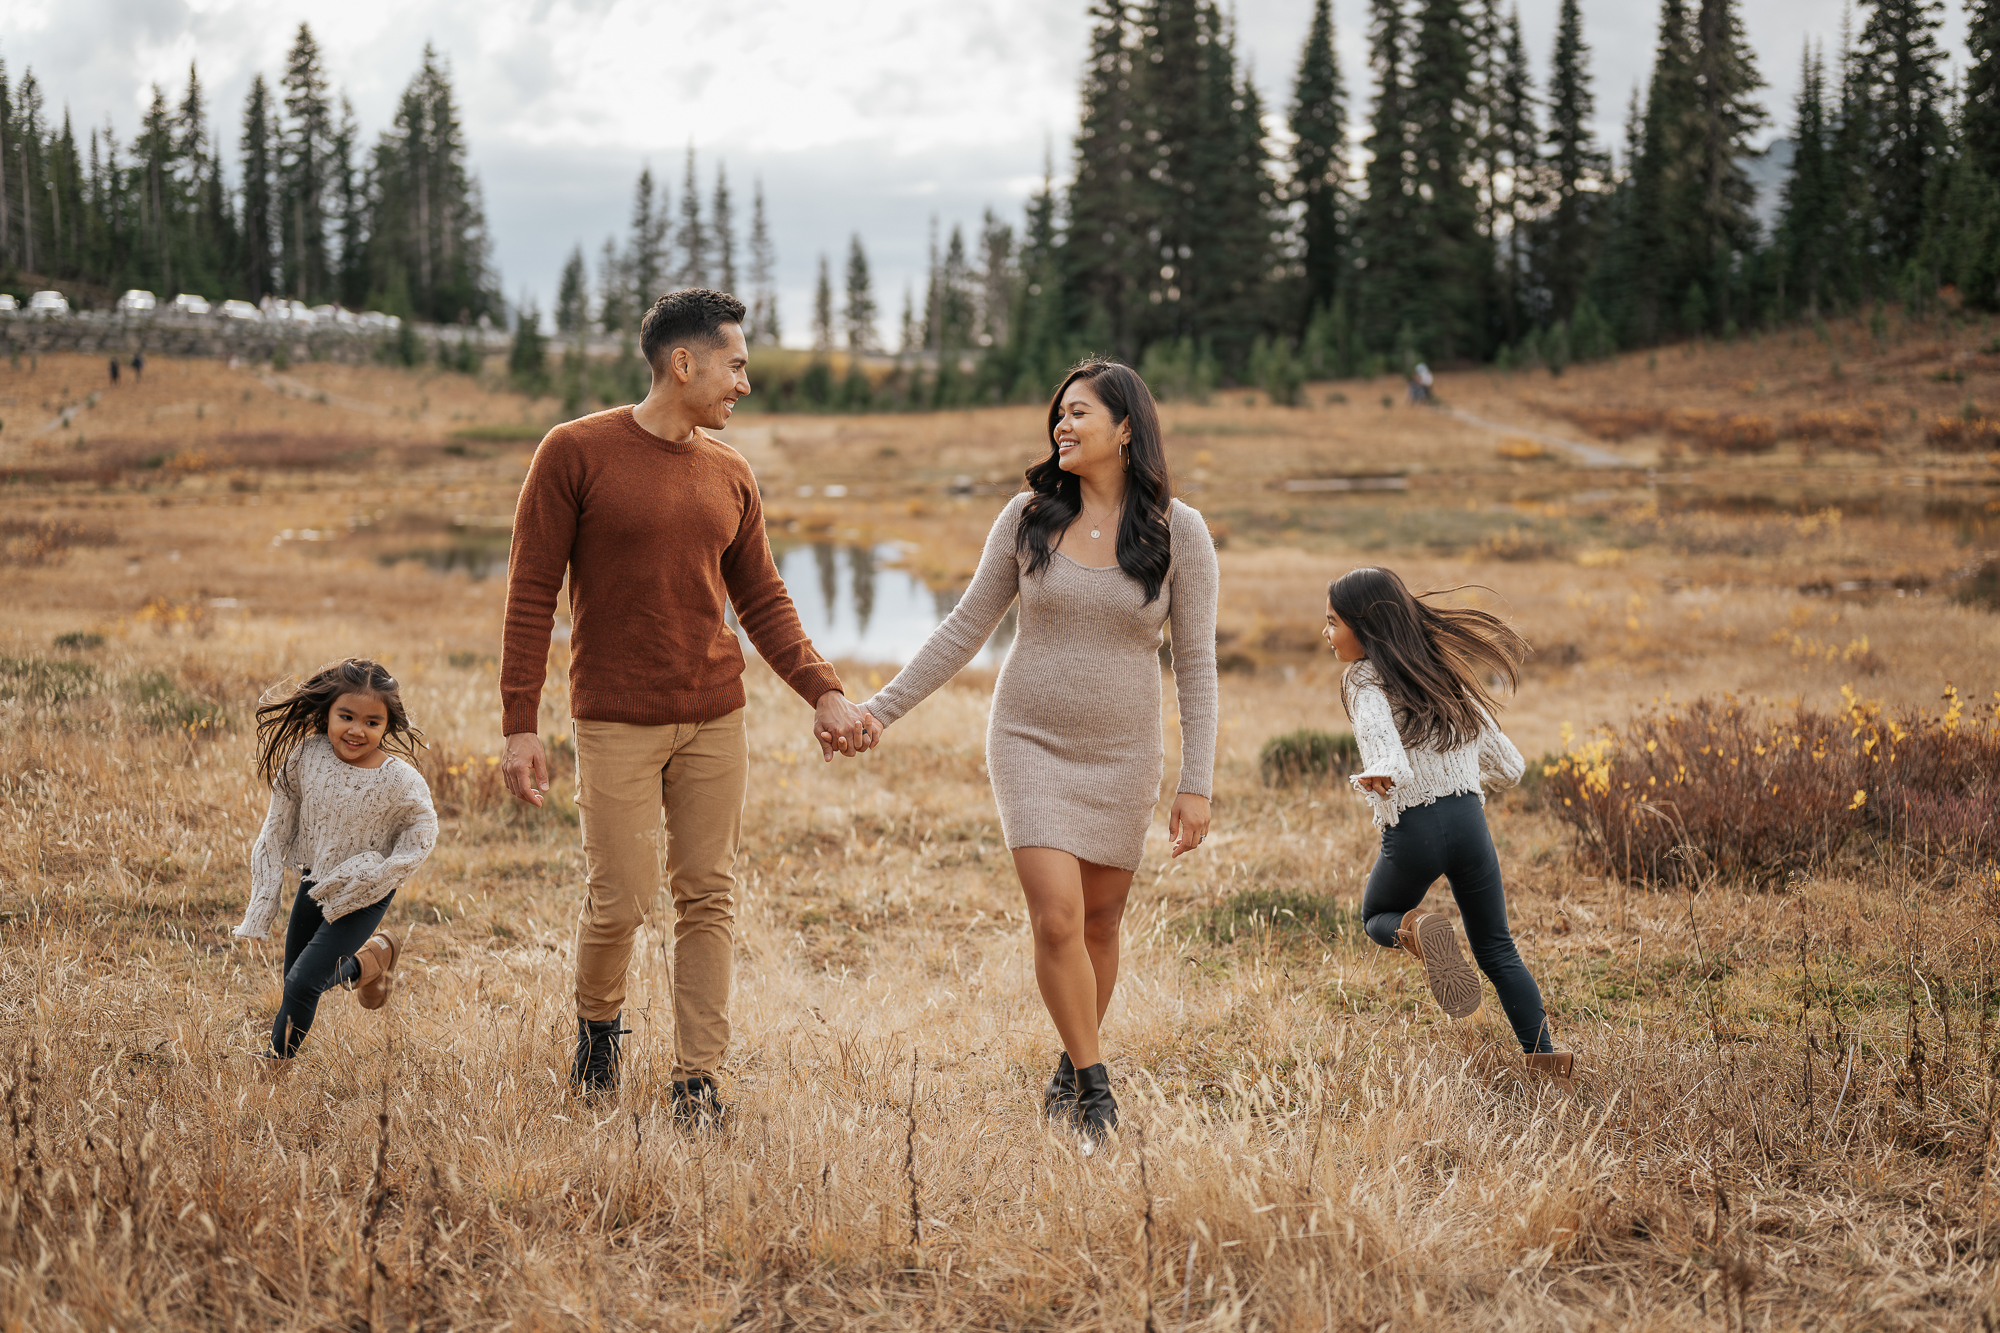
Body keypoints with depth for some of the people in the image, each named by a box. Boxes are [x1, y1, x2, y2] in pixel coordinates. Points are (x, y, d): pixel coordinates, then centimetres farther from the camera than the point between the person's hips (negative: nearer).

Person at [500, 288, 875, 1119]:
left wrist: (823, 693, -2)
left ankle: (696, 1078, 12)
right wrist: (519, 726, -11)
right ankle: (598, 1020, 27)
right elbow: (531, 595, -7)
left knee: (707, 897, 4)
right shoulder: (575, 454, -8)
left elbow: (762, 601, 12)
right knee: (619, 901, -3)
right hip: (616, 722, -4)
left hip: (715, 717, 4)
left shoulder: (730, 476, 7)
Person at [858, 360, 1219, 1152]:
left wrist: (1196, 784, -9)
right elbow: (966, 628, 2)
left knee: (1100, 921, 9)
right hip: (1032, 743, 0)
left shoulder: (1179, 532, -8)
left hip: (1122, 755, 0)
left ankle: (1071, 1071, 32)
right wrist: (883, 708, -2)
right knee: (1056, 920, -12)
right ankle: (1095, 1090, 2)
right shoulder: (1029, 518, -4)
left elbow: (1195, 662, -6)